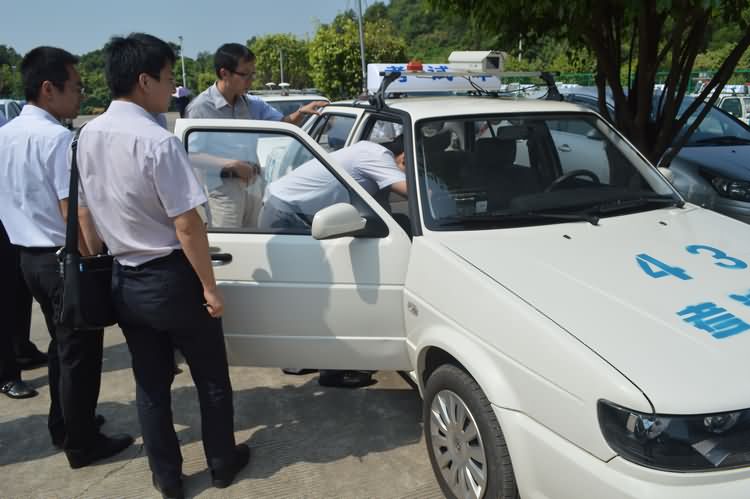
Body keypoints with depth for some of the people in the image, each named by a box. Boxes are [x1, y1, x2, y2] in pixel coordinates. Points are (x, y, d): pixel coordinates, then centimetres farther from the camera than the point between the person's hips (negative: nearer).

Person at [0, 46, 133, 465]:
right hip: (64, 259, -9)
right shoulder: (57, 137, -21)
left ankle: (63, 427, 36)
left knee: (62, 345, 22)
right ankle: (83, 444, 17)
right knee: (80, 352, 4)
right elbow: (73, 212, -24)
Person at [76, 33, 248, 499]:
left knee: (151, 384, 17)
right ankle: (222, 461, 30)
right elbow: (187, 224, -22)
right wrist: (209, 286, -14)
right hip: (171, 278, -7)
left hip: (124, 280, 7)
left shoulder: (89, 135, 2)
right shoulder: (158, 141, -22)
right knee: (211, 377, 14)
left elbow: (88, 214, 10)